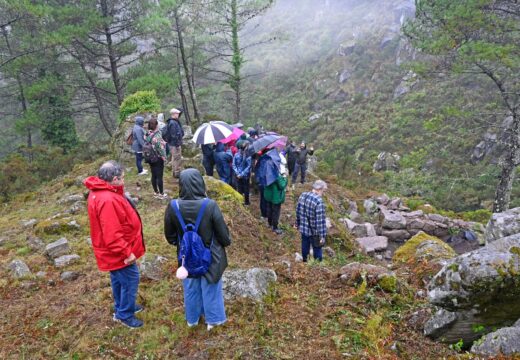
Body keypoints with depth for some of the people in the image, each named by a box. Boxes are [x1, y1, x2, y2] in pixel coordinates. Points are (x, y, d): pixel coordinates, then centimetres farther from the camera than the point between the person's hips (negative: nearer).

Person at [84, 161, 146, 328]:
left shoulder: (100, 193, 3)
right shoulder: (107, 200, -32)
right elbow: (112, 235, -32)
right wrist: (127, 252, -24)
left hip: (114, 251, 10)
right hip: (118, 252, -10)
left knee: (119, 280, 24)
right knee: (130, 279, 5)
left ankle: (121, 308, 42)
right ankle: (125, 315, 21)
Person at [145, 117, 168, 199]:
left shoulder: (147, 135, 1)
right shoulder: (157, 135, -22)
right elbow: (161, 148, -21)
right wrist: (164, 157, -10)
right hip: (158, 158, -7)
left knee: (153, 175, 14)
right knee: (159, 176, 1)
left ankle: (156, 192, 25)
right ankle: (161, 194, 10)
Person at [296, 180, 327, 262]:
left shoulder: (302, 196, -4)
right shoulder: (319, 201, -27)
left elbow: (298, 212, 7)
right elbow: (320, 220, -24)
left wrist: (298, 224, 20)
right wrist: (322, 235, -17)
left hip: (303, 229, 6)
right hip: (314, 232, -6)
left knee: (305, 247, 24)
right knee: (317, 249, 13)